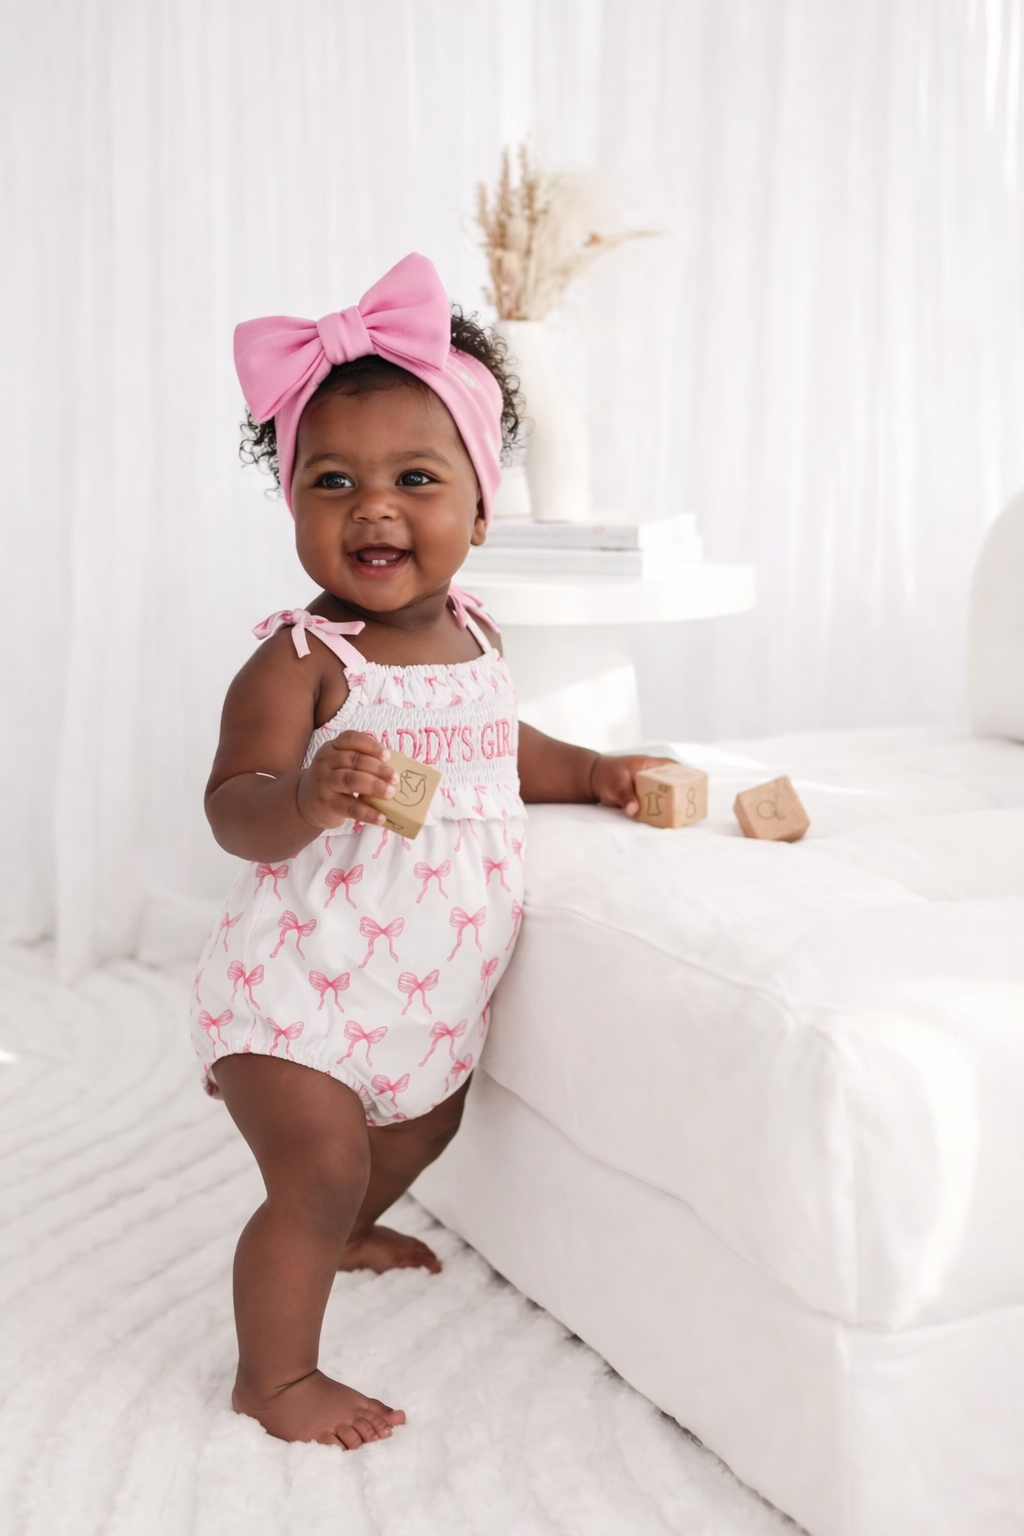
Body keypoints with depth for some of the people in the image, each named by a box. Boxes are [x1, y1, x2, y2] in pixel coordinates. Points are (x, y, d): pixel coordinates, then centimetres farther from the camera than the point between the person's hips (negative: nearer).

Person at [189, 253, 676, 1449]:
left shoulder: (473, 636, 1)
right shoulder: (300, 658, -21)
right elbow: (232, 808, -27)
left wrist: (592, 772, 13)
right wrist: (309, 798, -46)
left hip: (432, 986, 8)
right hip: (300, 989, -8)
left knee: (416, 1130, 28)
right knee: (318, 1171, -6)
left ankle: (339, 1231, 59)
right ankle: (273, 1374, 18)